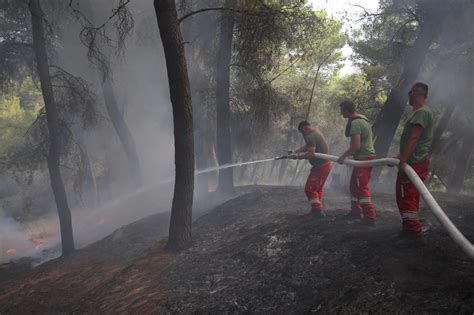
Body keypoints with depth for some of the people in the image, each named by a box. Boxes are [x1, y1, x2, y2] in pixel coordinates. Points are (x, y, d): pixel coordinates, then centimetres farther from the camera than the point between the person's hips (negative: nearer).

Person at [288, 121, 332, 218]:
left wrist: (297, 155, -16)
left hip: (321, 167, -11)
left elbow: (310, 154, -27)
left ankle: (318, 210, -5)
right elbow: (307, 146, 18)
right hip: (326, 164, 11)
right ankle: (317, 209, 27)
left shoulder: (311, 136, -20)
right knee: (317, 188, 20)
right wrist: (294, 152, 8)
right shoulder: (316, 131, 14)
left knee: (310, 189, -5)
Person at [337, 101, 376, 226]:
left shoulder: (355, 123, -19)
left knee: (361, 188, -6)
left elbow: (355, 146, -25)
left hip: (363, 158, -10)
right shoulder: (362, 119, 12)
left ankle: (369, 217, -4)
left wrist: (343, 156, -12)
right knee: (354, 185, 18)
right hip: (368, 155, 10)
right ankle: (356, 211, 28)